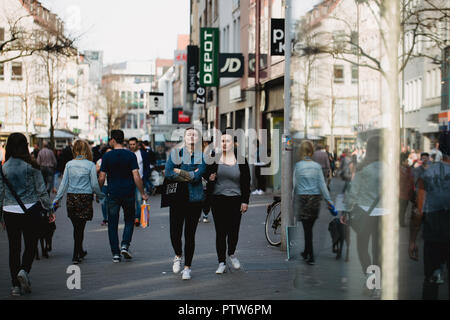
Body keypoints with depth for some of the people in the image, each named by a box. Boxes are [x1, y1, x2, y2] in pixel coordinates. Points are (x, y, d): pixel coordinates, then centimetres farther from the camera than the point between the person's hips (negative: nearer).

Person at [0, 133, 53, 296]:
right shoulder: (31, 166, -6)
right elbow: (41, 189, -3)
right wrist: (49, 209, 4)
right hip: (30, 209, -2)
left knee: (14, 247, 7)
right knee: (31, 244, 10)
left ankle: (16, 285, 7)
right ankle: (24, 270, -14)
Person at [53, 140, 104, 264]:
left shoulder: (69, 164, 1)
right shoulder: (90, 165, -7)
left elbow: (64, 183, 1)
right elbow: (94, 184, -6)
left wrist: (57, 198, 5)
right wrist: (100, 195, 11)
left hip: (71, 198, 3)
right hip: (85, 198, -3)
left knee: (77, 226, 15)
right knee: (80, 227, 3)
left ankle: (80, 251, 30)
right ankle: (76, 256, 1)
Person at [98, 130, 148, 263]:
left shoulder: (107, 156, -3)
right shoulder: (130, 155, -3)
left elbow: (101, 178, -3)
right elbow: (136, 176, -8)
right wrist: (142, 193, -1)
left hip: (113, 194, 0)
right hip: (129, 194, 1)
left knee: (113, 224, 7)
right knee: (129, 220, 17)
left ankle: (115, 253, 5)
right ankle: (125, 245, -2)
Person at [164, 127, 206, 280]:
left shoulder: (202, 156, 3)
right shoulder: (175, 153, 5)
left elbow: (197, 177, -11)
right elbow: (168, 174, -6)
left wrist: (179, 171, -5)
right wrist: (189, 174, -10)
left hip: (194, 199, -1)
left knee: (190, 234, 0)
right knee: (175, 233, -3)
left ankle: (187, 267, 13)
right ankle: (178, 256, 29)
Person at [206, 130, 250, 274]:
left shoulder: (241, 159, 1)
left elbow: (246, 181, 4)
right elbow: (207, 173, 15)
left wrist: (245, 201, -1)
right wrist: (210, 178, -9)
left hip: (235, 199, 0)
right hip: (218, 199, 0)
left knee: (234, 231, 2)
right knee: (220, 232, -1)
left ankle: (231, 254, 31)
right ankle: (222, 262, 7)